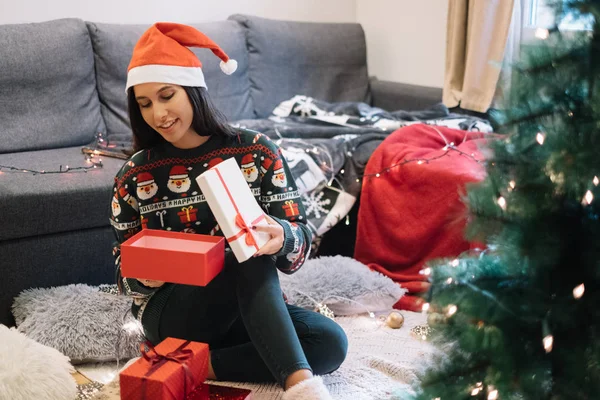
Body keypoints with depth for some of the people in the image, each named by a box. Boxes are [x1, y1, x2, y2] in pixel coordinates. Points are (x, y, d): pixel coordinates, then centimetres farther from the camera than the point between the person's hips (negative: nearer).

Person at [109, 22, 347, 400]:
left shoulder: (256, 151, -6)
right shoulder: (134, 176, -2)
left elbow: (301, 238, -7)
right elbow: (126, 267, 4)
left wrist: (280, 238, -32)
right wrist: (142, 275, -21)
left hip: (250, 303, 2)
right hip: (171, 311, -2)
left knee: (331, 343, -24)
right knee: (252, 261, -32)